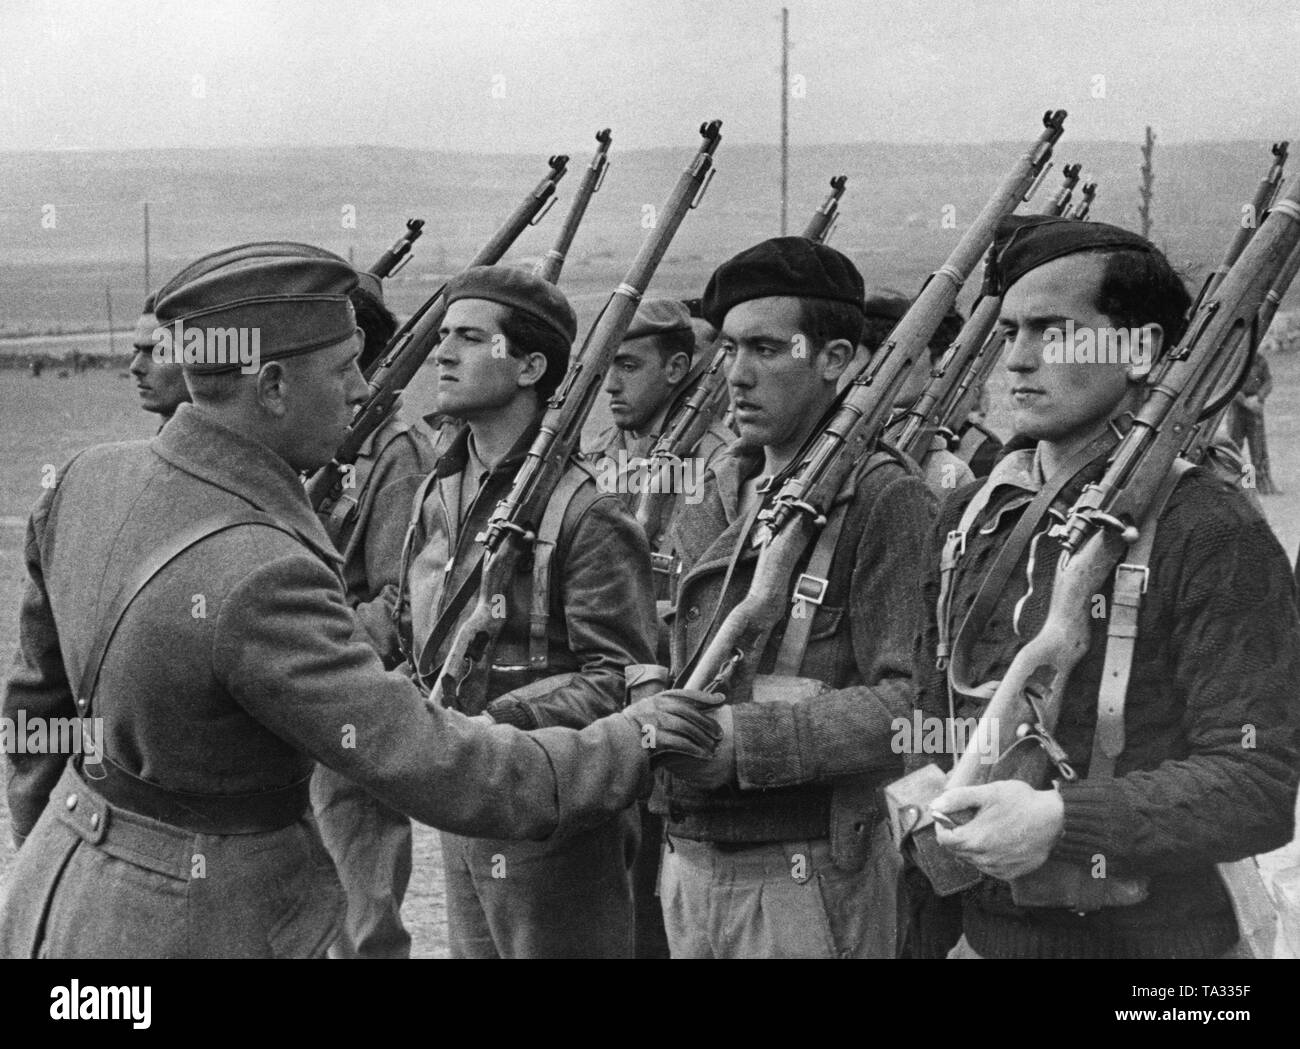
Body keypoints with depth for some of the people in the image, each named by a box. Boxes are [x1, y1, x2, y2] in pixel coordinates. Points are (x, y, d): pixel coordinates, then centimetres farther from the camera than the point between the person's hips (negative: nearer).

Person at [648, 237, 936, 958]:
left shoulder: (884, 501, -10)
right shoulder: (713, 503, 11)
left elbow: (917, 702, -19)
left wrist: (742, 737, -22)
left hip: (809, 881, -6)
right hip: (690, 865, 6)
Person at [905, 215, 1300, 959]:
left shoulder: (1215, 535, -13)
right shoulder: (967, 521, 6)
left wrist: (1061, 822, -27)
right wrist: (929, 936, 10)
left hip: (1149, 937, -5)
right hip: (983, 932, 5)